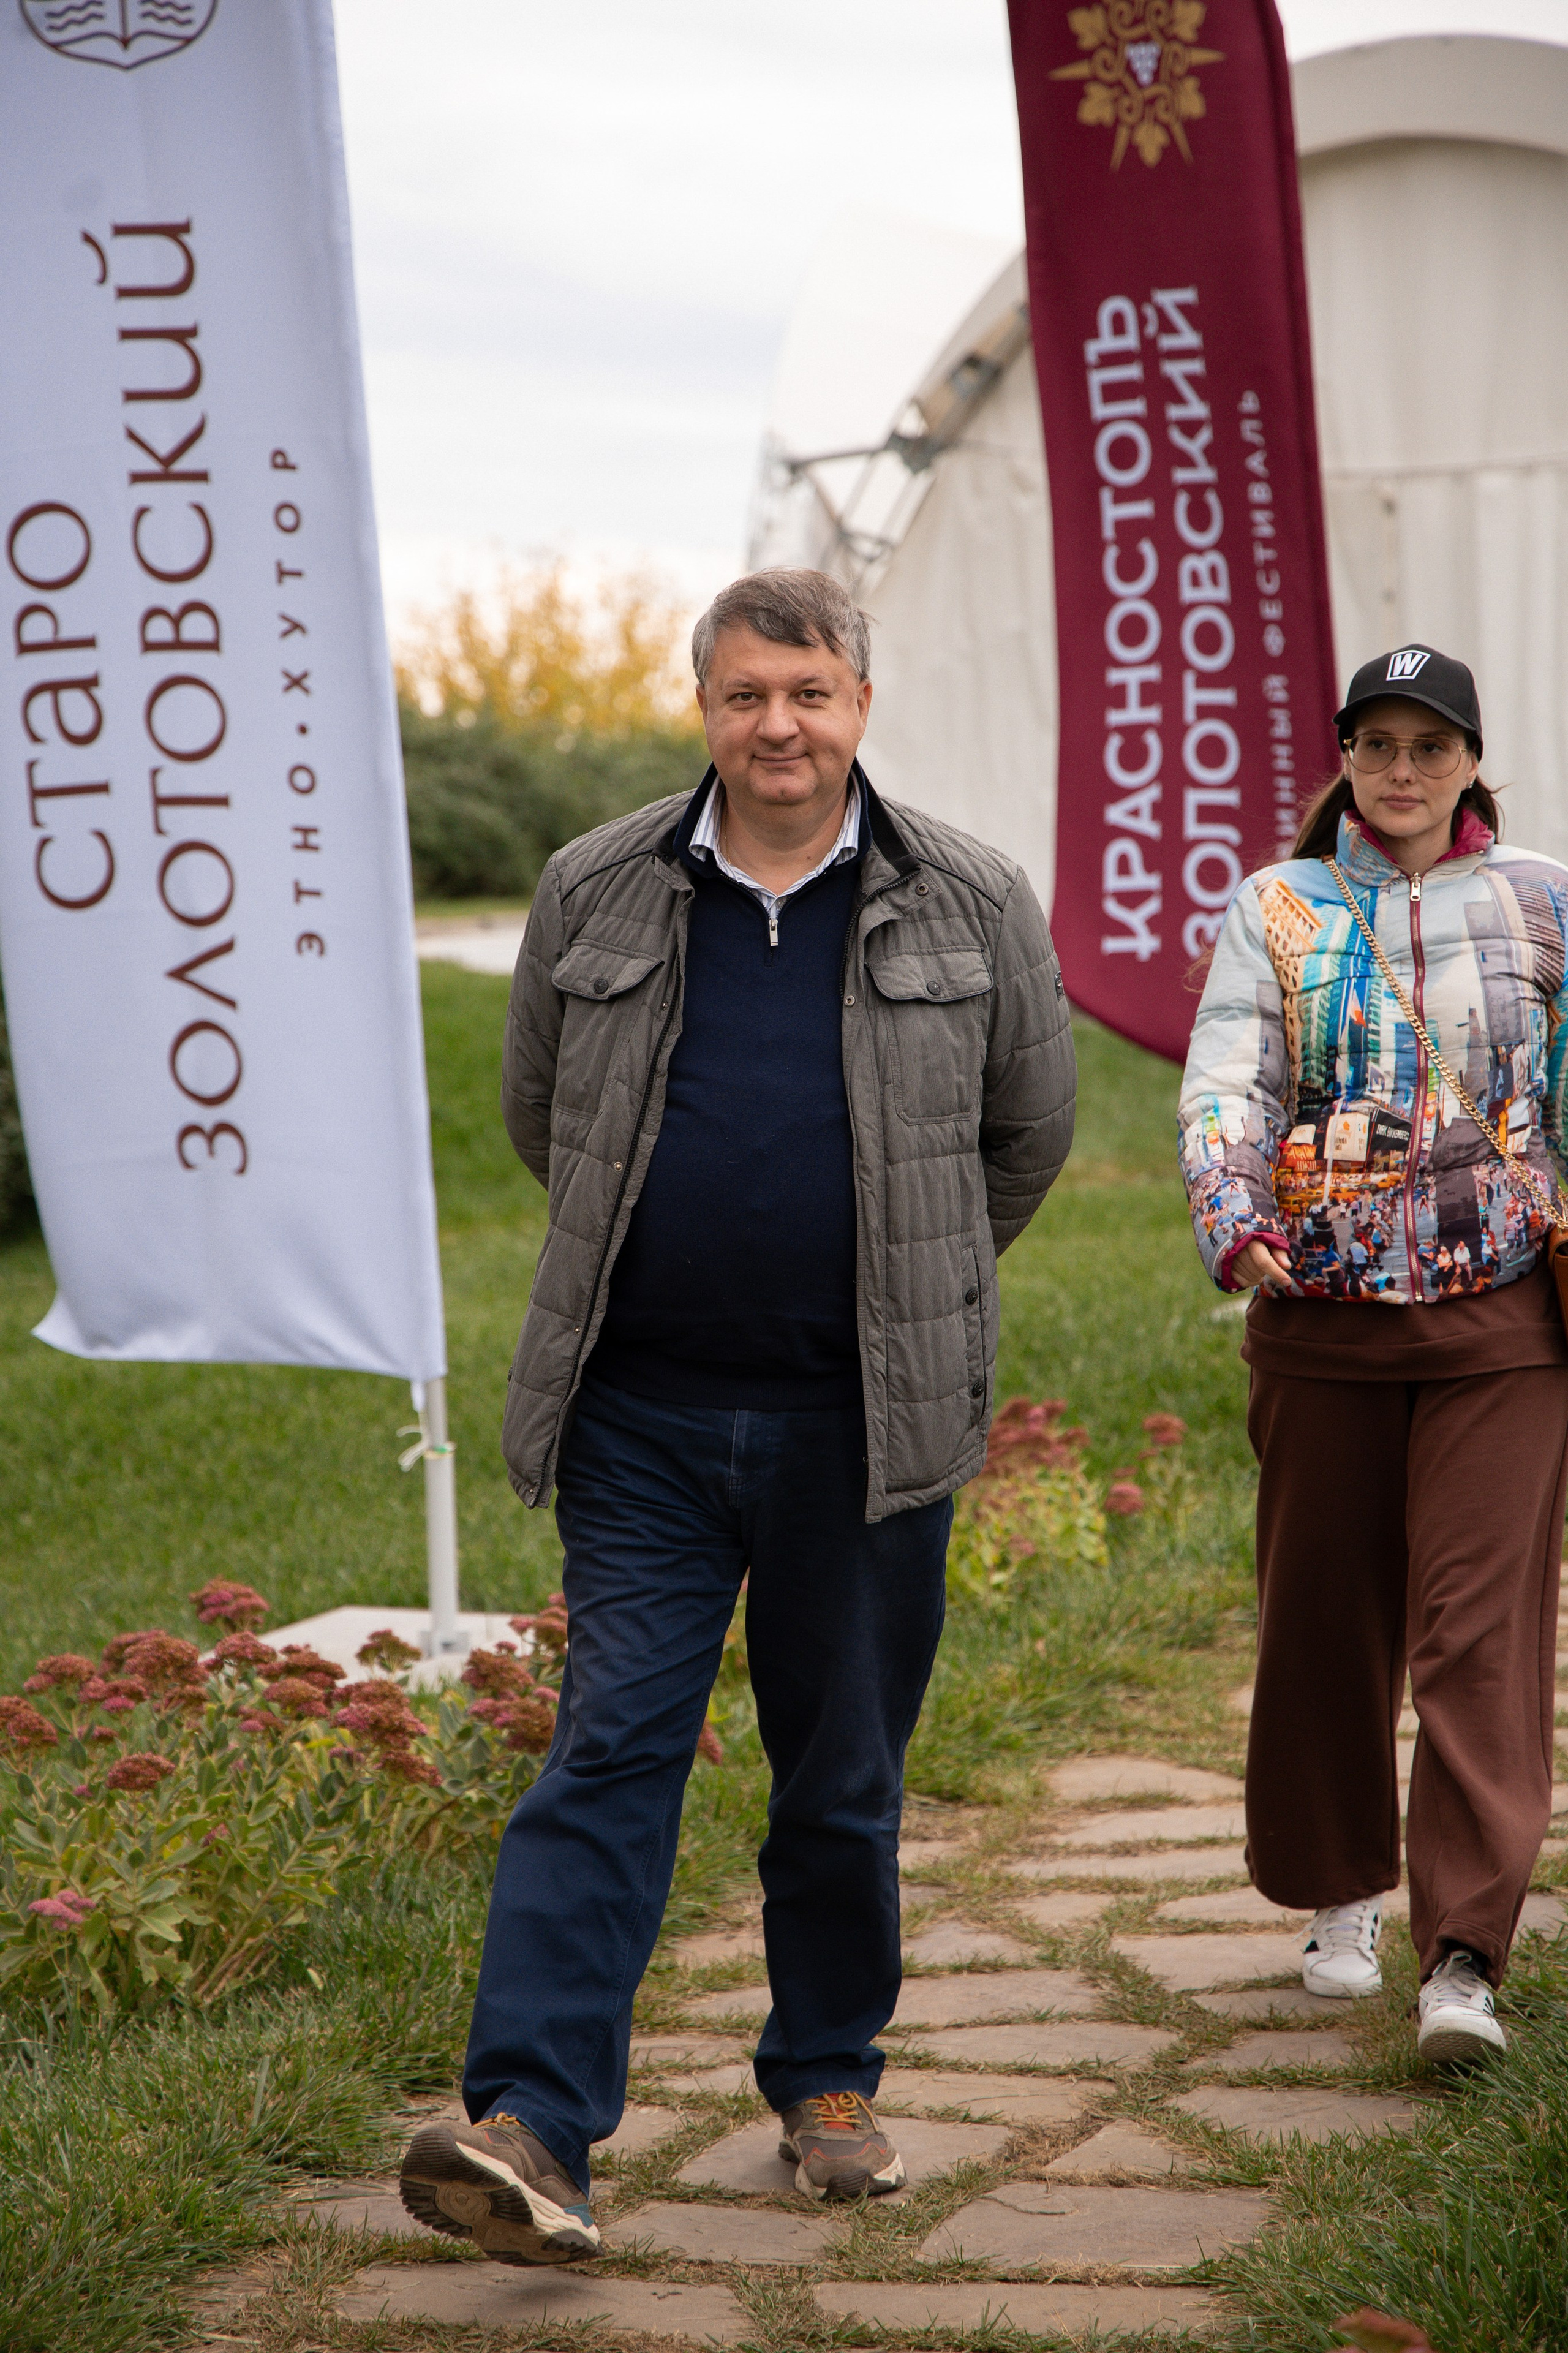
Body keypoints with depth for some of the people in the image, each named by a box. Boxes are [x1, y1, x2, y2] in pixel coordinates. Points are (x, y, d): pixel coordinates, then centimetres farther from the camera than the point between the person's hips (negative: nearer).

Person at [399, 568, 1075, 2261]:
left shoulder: (970, 905, 1)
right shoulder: (594, 896, 3)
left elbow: (1029, 1132, 15)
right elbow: (539, 1117, 18)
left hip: (865, 1423, 0)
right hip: (640, 1420, 0)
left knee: (844, 1774, 10)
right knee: (608, 1756, -7)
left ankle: (827, 2084, 28)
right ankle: (529, 2127, -12)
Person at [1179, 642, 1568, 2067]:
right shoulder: (1277, 910, 7)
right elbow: (1227, 1076, -6)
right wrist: (1234, 1223, -24)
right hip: (1326, 1319, 1)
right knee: (1325, 1618, 9)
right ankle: (1341, 1895, 29)